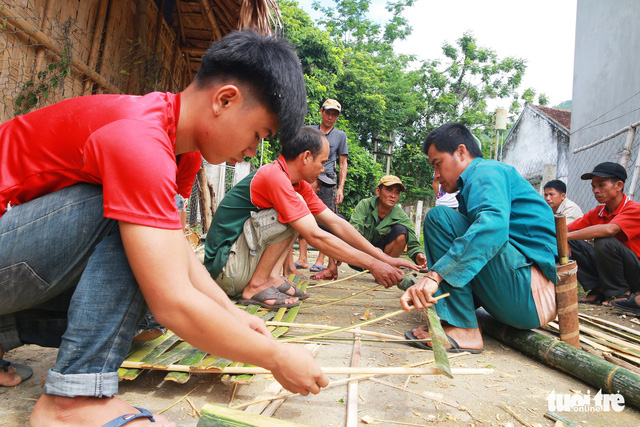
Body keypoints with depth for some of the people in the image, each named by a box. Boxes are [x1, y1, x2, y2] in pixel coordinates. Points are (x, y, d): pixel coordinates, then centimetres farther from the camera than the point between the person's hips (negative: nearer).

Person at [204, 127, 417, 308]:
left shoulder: (299, 185, 6)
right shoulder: (275, 177, -23)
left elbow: (336, 223, 5)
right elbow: (316, 236, -26)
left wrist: (383, 257, 0)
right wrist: (372, 264, -20)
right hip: (225, 268, -9)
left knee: (300, 212, 10)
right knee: (295, 210, -21)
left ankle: (272, 277, -1)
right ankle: (256, 287, -13)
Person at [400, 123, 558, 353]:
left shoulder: (486, 171, -8)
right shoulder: (482, 176, 24)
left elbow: (493, 225, -30)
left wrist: (435, 274, -35)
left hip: (533, 292, -11)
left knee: (439, 217, -17)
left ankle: (463, 329, -19)